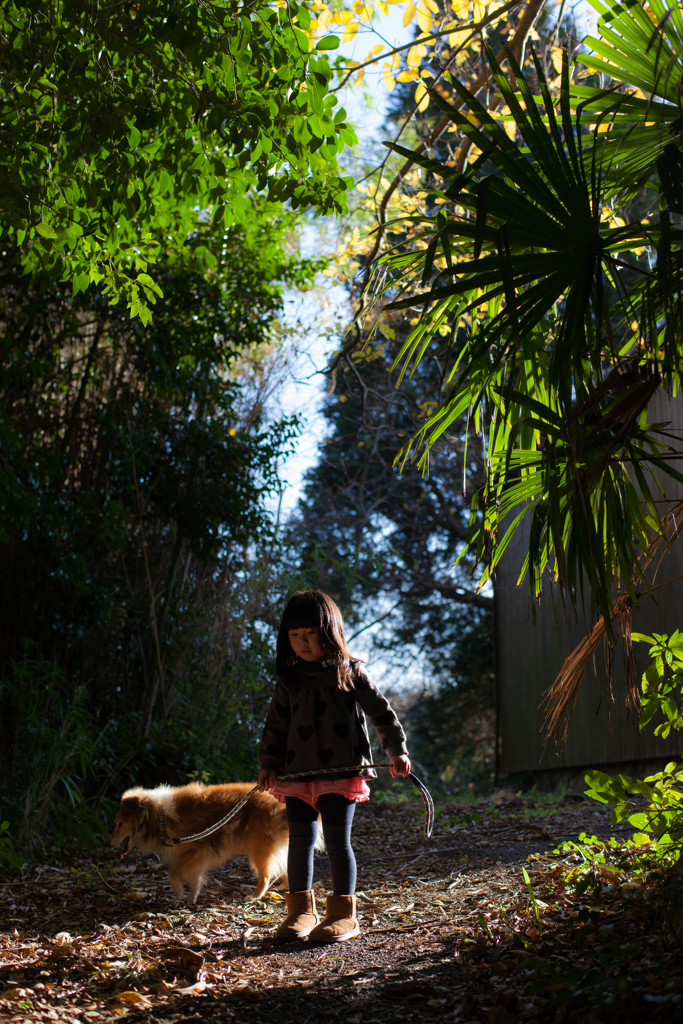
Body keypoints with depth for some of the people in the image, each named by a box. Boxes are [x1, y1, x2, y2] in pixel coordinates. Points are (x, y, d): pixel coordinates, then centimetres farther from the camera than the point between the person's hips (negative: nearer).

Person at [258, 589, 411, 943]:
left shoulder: (350, 672, 0)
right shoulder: (289, 679, 9)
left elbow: (381, 712, 4)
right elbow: (276, 724, 14)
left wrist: (397, 750, -3)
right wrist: (269, 763, 6)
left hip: (342, 770, -3)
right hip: (297, 772, 4)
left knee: (338, 840, -3)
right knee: (300, 840, 6)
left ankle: (343, 914, 8)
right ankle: (301, 911, 19)